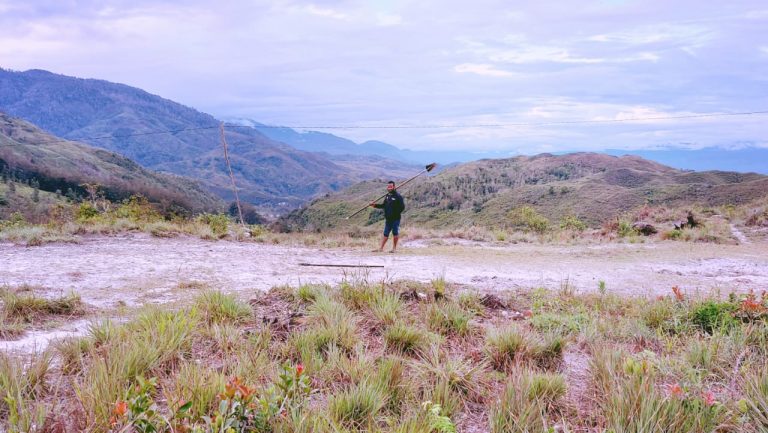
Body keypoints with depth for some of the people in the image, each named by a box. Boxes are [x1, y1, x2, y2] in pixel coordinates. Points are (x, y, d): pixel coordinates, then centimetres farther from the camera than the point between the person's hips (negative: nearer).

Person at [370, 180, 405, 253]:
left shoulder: (398, 196, -10)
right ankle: (381, 248, 11)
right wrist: (376, 205, 7)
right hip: (388, 219, 6)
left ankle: (394, 248, 15)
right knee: (386, 234, 9)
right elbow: (384, 205, 19)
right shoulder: (387, 196, 12)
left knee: (395, 233, 4)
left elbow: (402, 207, -13)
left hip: (395, 219, -6)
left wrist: (396, 213, -20)